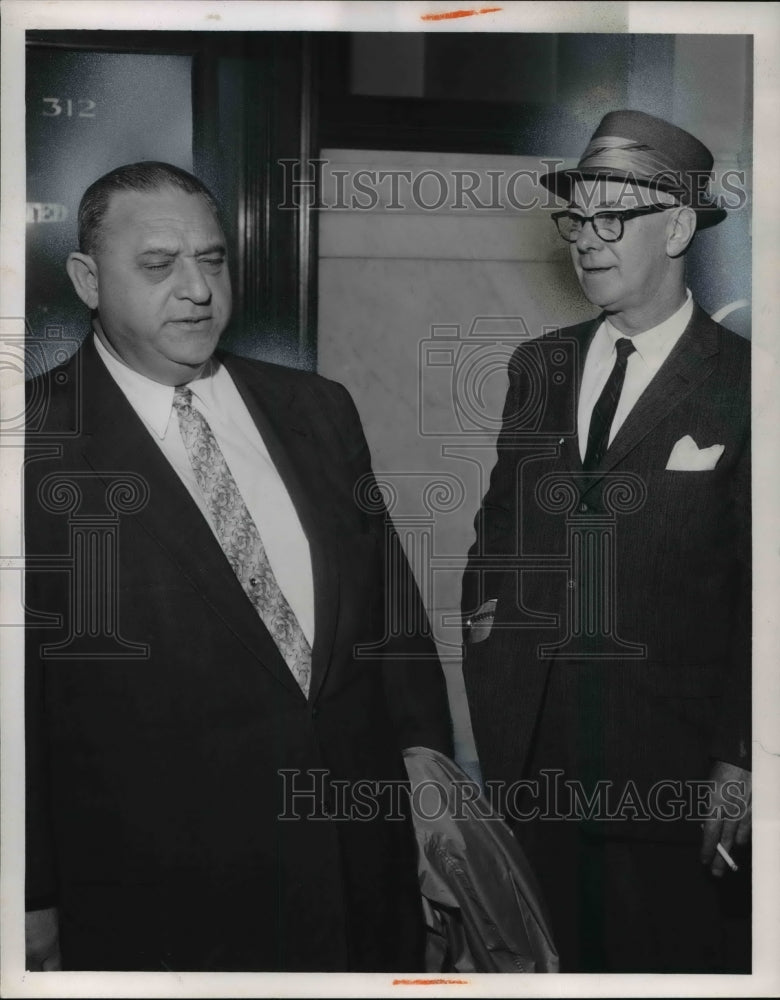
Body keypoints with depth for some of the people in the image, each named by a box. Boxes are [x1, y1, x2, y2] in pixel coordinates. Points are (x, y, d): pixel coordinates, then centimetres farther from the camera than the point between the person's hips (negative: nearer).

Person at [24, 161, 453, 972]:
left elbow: (388, 593, 10)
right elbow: (18, 693, -8)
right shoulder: (38, 440, -10)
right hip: (158, 888, -4)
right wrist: (33, 904, -7)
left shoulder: (318, 409, 5)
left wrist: (423, 753, 5)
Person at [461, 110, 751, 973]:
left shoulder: (741, 385, -9)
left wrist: (739, 759, -9)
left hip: (670, 767, -4)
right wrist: (483, 606, 2)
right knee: (550, 959, 16)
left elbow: (756, 596, -8)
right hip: (528, 747, 4)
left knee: (672, 957, 12)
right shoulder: (538, 367, 7)